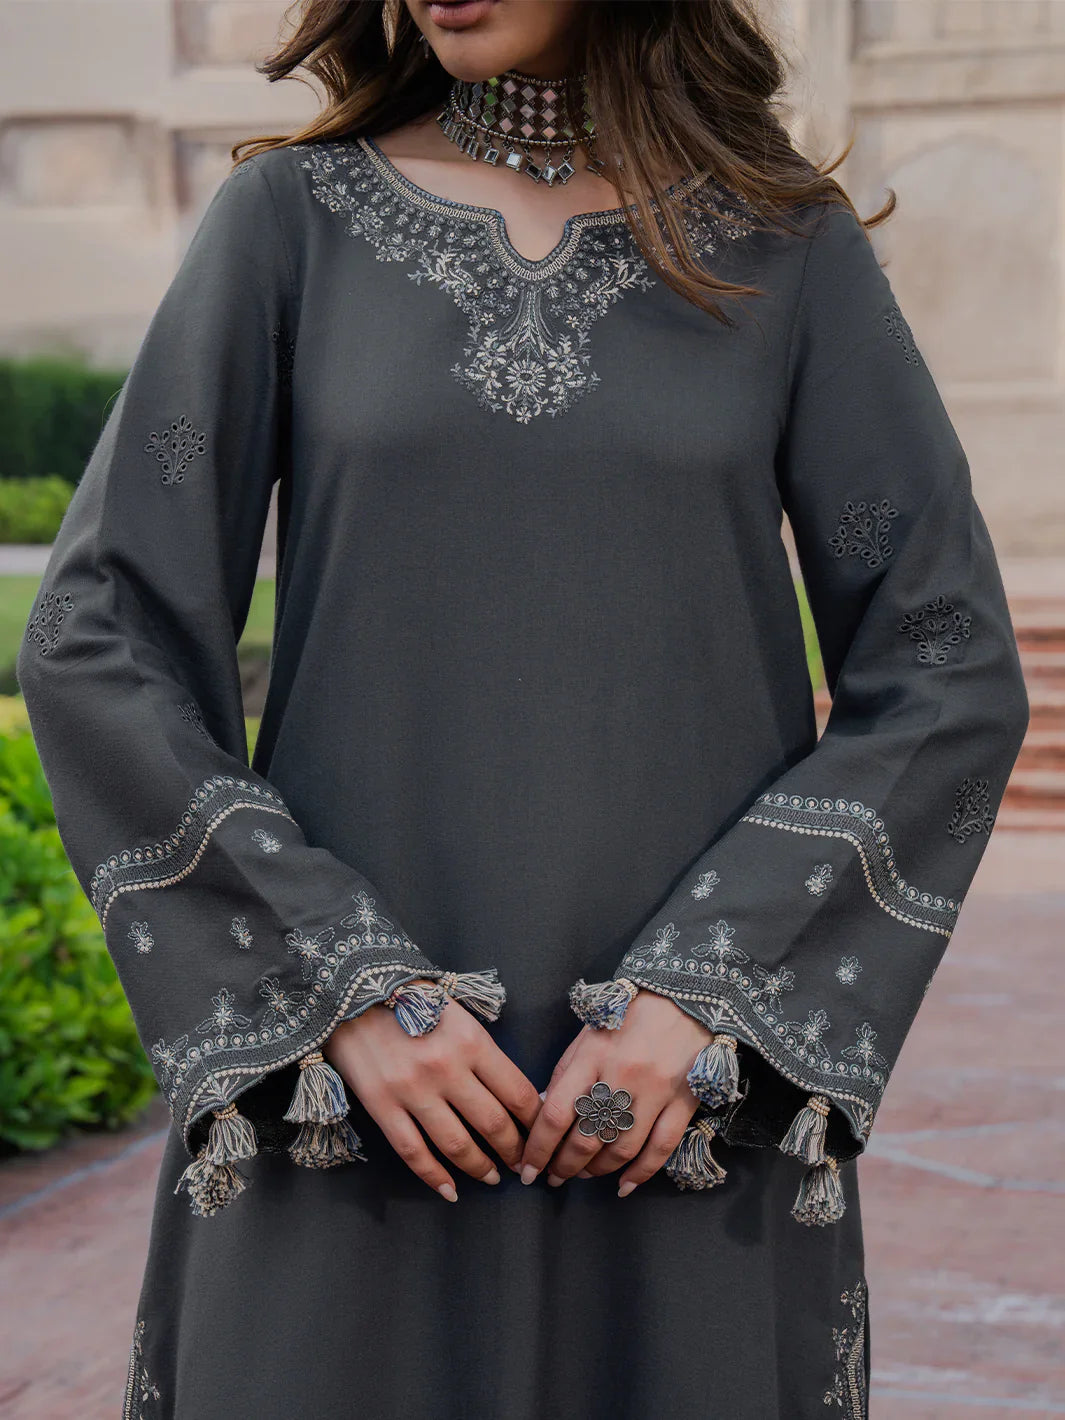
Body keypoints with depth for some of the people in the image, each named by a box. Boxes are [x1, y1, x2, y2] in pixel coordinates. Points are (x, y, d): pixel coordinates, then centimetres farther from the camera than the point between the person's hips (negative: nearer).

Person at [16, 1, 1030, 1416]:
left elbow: (949, 677, -1)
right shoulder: (290, 222, 3)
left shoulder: (790, 247, 3)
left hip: (691, 1100, 0)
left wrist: (704, 988, -12)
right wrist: (344, 991, -12)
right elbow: (100, 645, -2)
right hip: (346, 1090, 0)